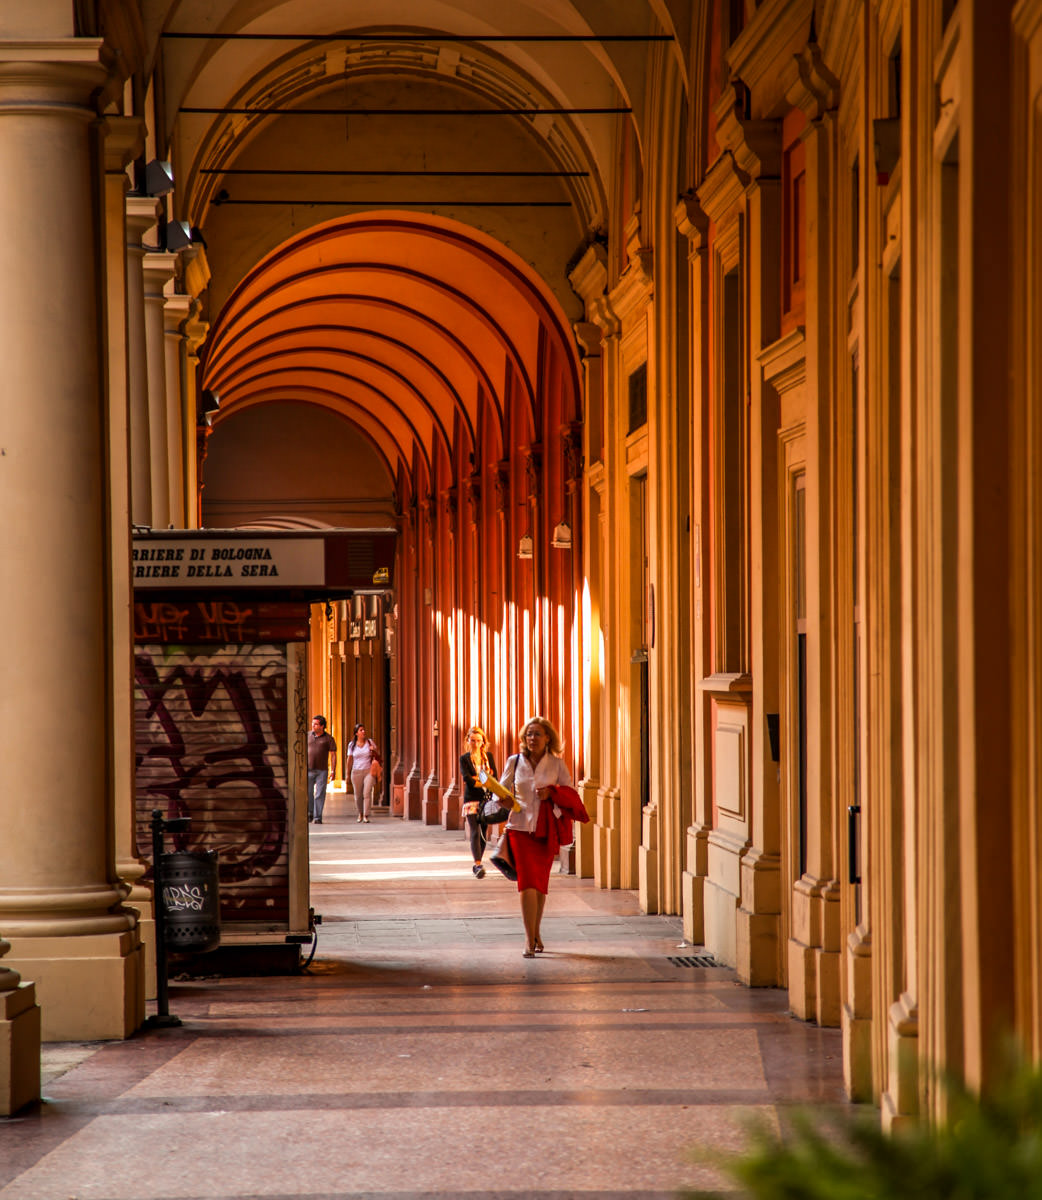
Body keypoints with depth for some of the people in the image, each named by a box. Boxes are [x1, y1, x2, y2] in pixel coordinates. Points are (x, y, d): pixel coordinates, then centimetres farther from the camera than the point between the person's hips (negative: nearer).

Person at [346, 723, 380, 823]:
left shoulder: (370, 742, 3)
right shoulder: (352, 745, 4)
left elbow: (378, 754, 9)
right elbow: (350, 760, 9)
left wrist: (374, 750, -14)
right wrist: (348, 773, 10)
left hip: (369, 771, -1)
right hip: (356, 772, 1)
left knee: (367, 793, -14)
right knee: (358, 795, 5)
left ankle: (366, 816, -13)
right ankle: (360, 814, 27)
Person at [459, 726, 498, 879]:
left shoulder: (488, 756, 12)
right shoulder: (464, 758, 3)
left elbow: (494, 776, 5)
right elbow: (468, 779, -10)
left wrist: (477, 779, -8)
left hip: (486, 798, 3)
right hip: (472, 799, -3)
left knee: (484, 833, 5)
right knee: (475, 832, -14)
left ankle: (477, 864, 18)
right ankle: (478, 865, -24)